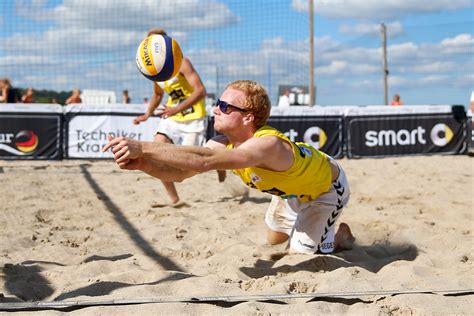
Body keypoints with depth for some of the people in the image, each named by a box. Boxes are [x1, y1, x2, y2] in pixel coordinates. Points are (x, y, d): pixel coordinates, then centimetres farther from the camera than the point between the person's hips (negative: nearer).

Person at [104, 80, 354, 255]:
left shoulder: (268, 145, -48)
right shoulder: (224, 143, -23)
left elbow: (202, 161, -61)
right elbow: (180, 173, -28)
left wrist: (142, 147, -65)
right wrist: (142, 163, -48)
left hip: (327, 187, -8)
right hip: (292, 186, 8)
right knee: (274, 240, 24)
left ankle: (342, 237, 20)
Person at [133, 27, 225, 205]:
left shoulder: (181, 63, -18)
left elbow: (200, 91, -27)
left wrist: (177, 109, -37)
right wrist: (148, 114, 5)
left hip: (193, 118, -7)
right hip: (171, 118, 7)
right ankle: (174, 199, 0)